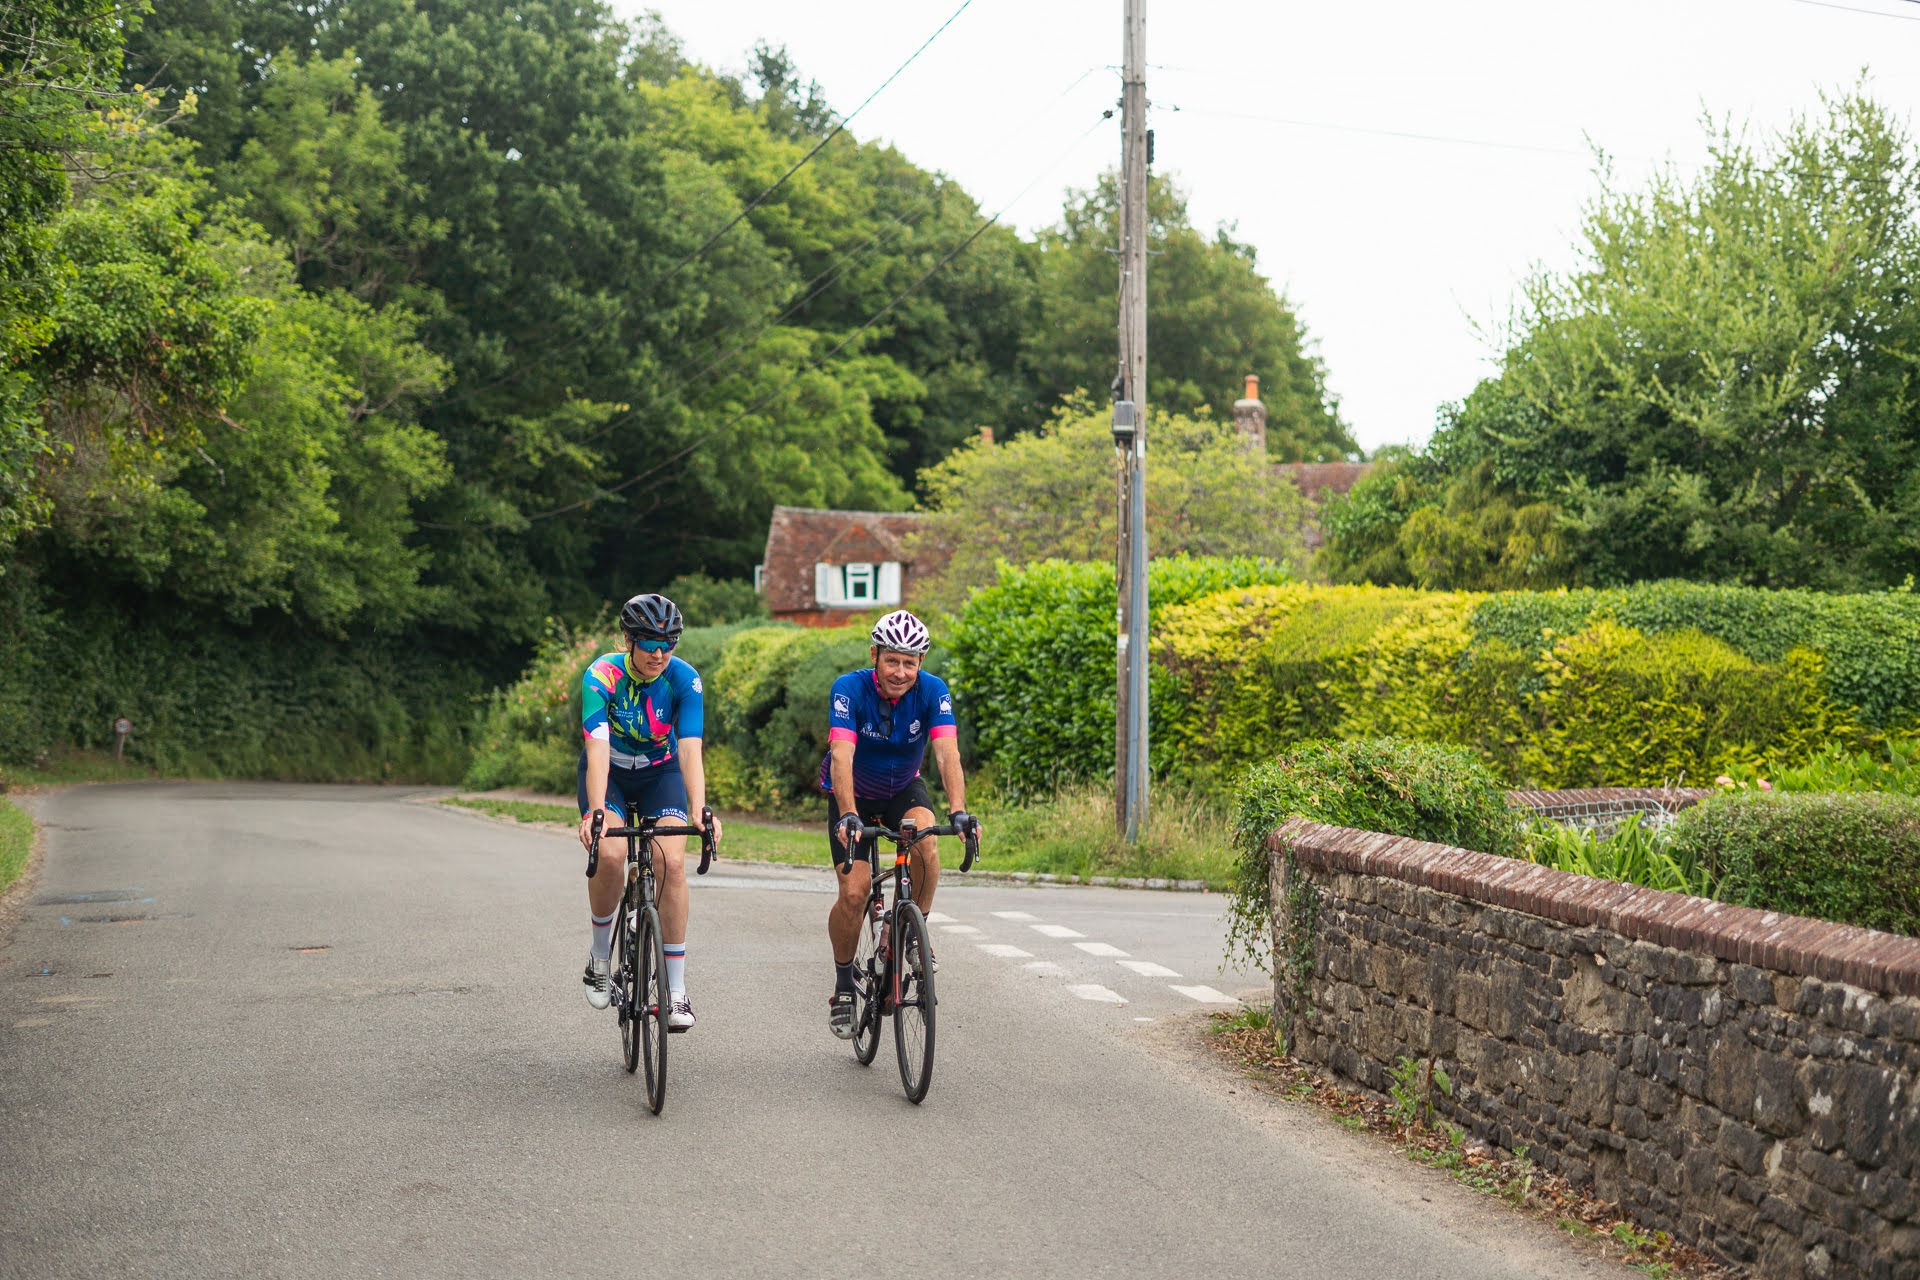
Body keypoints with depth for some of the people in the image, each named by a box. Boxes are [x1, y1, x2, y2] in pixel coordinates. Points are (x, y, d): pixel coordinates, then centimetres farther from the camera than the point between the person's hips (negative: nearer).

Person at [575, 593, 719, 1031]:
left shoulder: (684, 679, -23)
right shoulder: (602, 675, -27)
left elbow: (689, 751, -30)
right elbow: (597, 749, -37)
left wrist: (699, 811, -45)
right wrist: (595, 812, -50)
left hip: (661, 773, 1)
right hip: (609, 773, -1)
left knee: (671, 862, -20)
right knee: (609, 854, -28)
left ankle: (677, 990, -12)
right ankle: (601, 955, -1)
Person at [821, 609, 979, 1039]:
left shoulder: (933, 691, -22)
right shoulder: (849, 689, -27)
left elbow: (947, 753, -33)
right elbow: (842, 756, -38)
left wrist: (958, 810, -49)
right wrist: (849, 816, -53)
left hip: (903, 789, 1)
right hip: (851, 793, -1)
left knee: (925, 840, -32)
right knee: (854, 892, -16)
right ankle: (843, 984, 7)